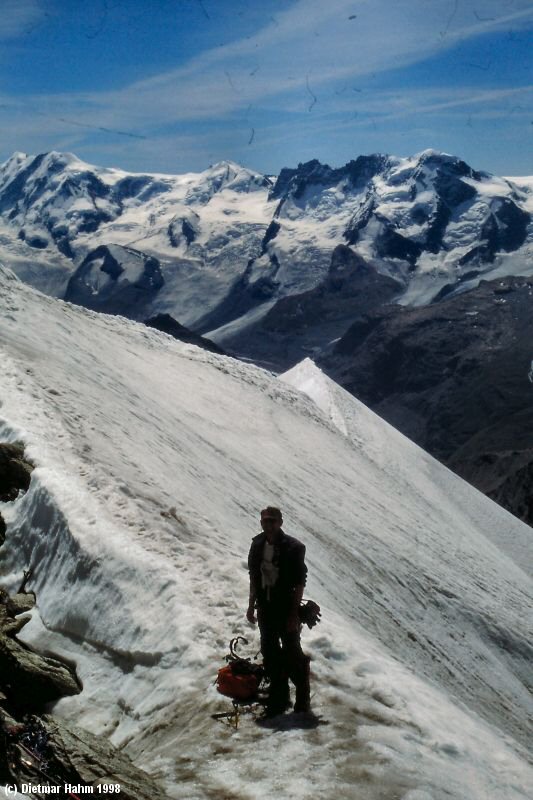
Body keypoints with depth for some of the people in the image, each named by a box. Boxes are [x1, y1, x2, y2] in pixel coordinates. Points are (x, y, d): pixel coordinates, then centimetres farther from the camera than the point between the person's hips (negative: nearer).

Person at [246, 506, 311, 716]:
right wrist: (251, 606, 12)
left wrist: (294, 613, -16)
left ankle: (303, 699, 17)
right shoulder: (257, 545, 3)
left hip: (287, 610, -5)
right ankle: (279, 697, 23)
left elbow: (300, 582, -13)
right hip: (265, 608, 5)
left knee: (292, 654, 2)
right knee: (270, 654, 10)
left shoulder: (293, 548, -14)